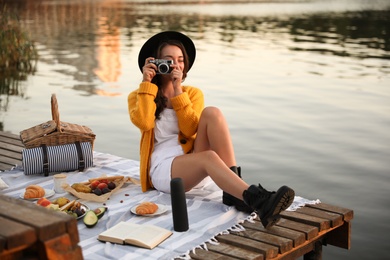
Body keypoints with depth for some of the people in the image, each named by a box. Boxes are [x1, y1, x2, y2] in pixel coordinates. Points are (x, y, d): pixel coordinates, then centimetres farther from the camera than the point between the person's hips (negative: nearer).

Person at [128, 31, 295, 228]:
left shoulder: (192, 93, 14)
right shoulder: (138, 96, 9)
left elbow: (190, 129, -6)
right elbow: (144, 122, -15)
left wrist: (177, 90, -9)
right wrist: (147, 83, -7)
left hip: (194, 164, 3)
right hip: (164, 170, -3)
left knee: (212, 113, -25)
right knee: (209, 157, -36)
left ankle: (234, 192, -32)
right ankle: (257, 200, -58)